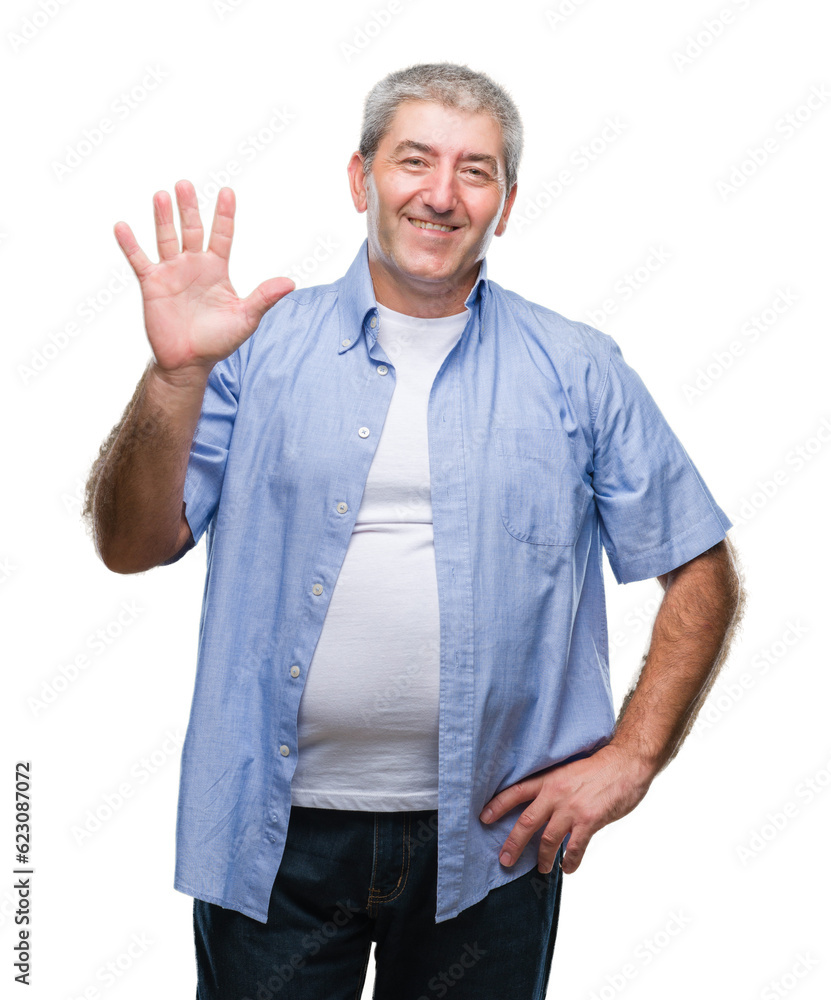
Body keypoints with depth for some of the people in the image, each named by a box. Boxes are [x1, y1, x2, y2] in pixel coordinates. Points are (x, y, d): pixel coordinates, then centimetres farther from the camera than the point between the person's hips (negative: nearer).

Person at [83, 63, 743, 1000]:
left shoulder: (578, 372, 2)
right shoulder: (262, 346, 1)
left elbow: (701, 575, 4)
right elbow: (131, 546, -5)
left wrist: (628, 760, -4)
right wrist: (175, 375, -19)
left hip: (489, 838, 1)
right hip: (272, 833, 0)